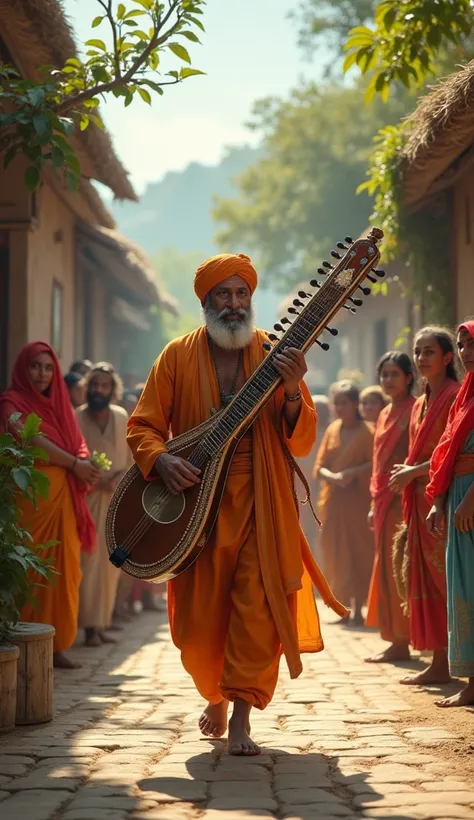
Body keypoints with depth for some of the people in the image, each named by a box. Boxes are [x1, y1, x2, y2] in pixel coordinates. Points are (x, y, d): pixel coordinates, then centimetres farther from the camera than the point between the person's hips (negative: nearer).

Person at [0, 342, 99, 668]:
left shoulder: (62, 405, 20)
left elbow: (79, 444, 12)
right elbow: (33, 440, -12)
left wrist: (86, 465, -10)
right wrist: (74, 464, -10)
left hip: (64, 496, 6)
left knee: (64, 570, 2)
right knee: (31, 571, -9)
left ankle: (57, 645, 5)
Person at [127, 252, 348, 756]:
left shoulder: (274, 354, 3)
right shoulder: (178, 356, 4)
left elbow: (302, 443, -1)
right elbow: (142, 426, 4)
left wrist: (292, 393, -19)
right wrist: (161, 459, -17)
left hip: (261, 506, 0)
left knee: (259, 609, -10)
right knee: (200, 623, 5)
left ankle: (241, 717, -1)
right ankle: (215, 698, 31)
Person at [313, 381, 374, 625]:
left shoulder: (367, 431, -3)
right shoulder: (332, 430, 12)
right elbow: (319, 467, 8)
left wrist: (352, 473, -23)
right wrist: (333, 477, -11)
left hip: (358, 500, -5)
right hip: (333, 501, 5)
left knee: (358, 553, -5)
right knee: (335, 554, 5)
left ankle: (359, 609, -2)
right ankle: (344, 609, 13)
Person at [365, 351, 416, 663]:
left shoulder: (413, 410, -9)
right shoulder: (386, 414, 18)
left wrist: (405, 496, -21)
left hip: (403, 497, -9)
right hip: (384, 498, 9)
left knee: (398, 569, -7)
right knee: (387, 569, 9)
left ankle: (401, 642, -3)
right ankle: (397, 641, 13)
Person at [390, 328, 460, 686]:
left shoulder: (455, 397, -8)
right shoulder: (421, 404, 19)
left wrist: (414, 471, -12)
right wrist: (407, 472, 6)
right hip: (419, 499, 9)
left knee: (440, 577, -7)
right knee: (423, 576, 6)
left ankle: (442, 664, -5)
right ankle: (439, 662, 9)